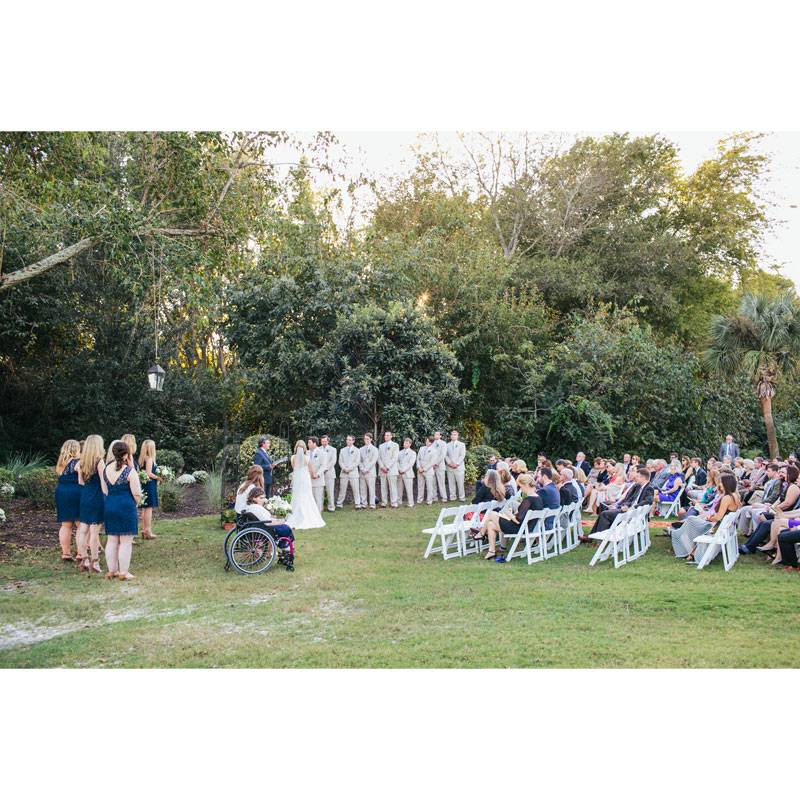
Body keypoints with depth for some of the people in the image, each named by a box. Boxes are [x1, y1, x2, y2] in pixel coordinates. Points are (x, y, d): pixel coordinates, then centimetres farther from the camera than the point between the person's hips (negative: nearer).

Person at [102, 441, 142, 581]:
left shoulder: (106, 469, 4)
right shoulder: (130, 471, -15)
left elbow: (105, 490, 14)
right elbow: (137, 494, -11)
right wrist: (134, 504, 6)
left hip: (109, 506, 6)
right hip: (126, 506, -6)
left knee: (112, 540, 13)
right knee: (126, 541, 1)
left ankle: (112, 570, 20)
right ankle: (123, 572, 4)